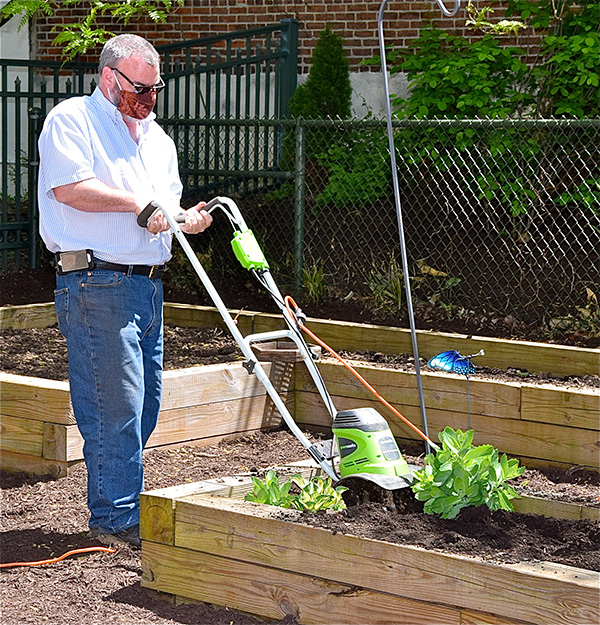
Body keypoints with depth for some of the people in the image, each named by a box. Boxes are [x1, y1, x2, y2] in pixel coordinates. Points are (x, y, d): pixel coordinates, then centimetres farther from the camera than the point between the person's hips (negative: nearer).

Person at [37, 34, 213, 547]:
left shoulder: (156, 137, 22)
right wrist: (139, 202, -15)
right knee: (115, 404, -8)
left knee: (144, 404, 10)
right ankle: (115, 520, -1)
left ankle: (120, 506, 20)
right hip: (97, 283, -8)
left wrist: (187, 219, 0)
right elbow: (70, 187, -17)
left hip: (147, 285, 8)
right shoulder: (71, 120, -3)